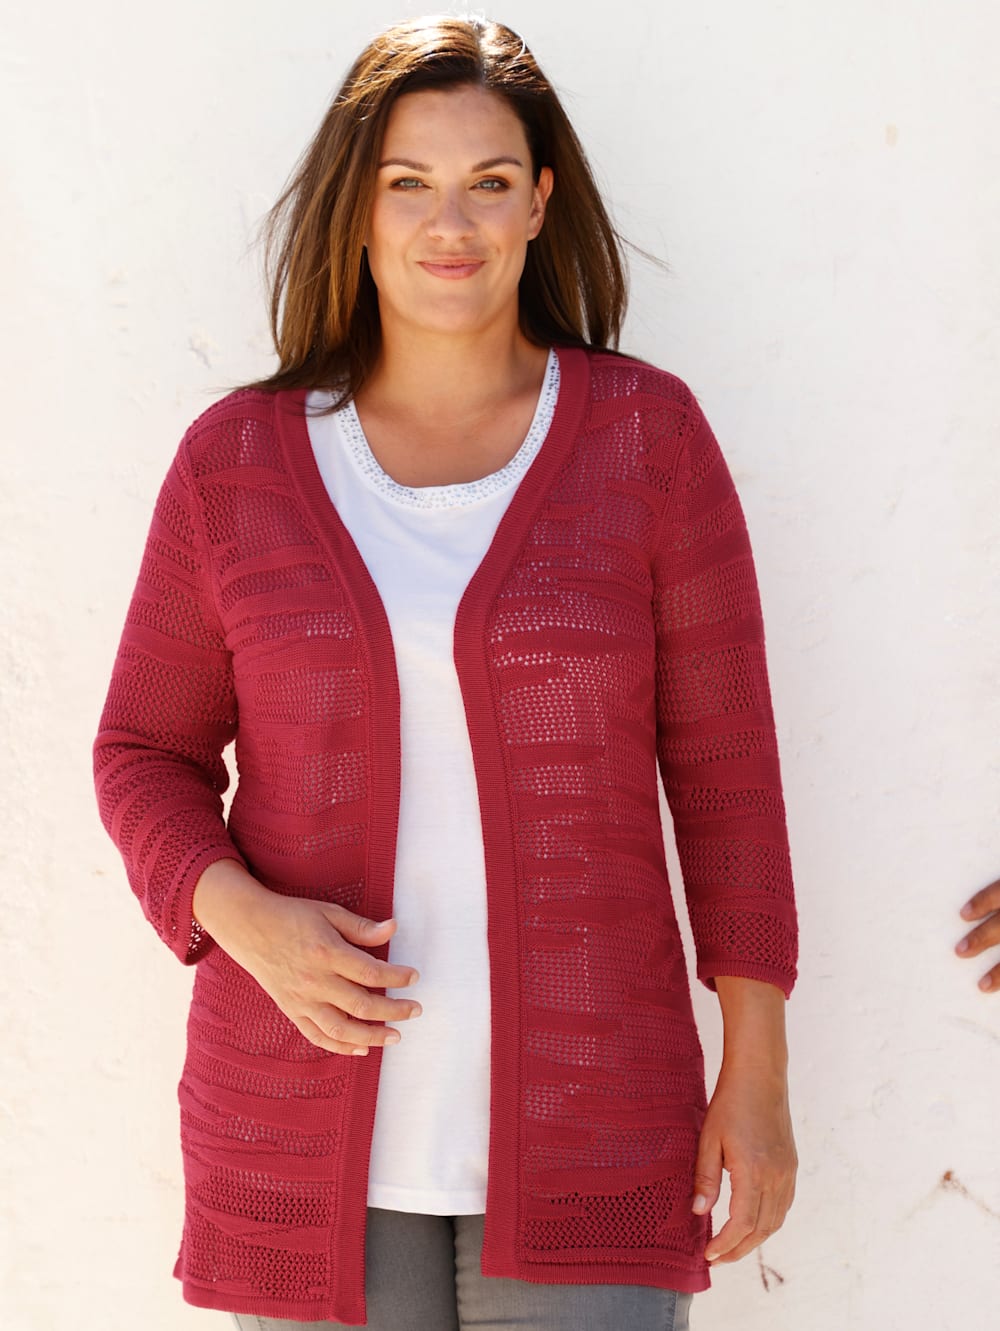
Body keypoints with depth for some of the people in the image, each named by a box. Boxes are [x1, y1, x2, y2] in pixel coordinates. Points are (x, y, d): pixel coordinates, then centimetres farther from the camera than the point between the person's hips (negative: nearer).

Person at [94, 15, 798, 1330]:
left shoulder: (647, 433, -3)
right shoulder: (238, 460, -1)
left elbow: (724, 755, 0)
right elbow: (148, 752, 7)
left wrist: (758, 1068, -1)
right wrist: (245, 921, -14)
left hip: (582, 1127, -1)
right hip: (313, 1126, 1)